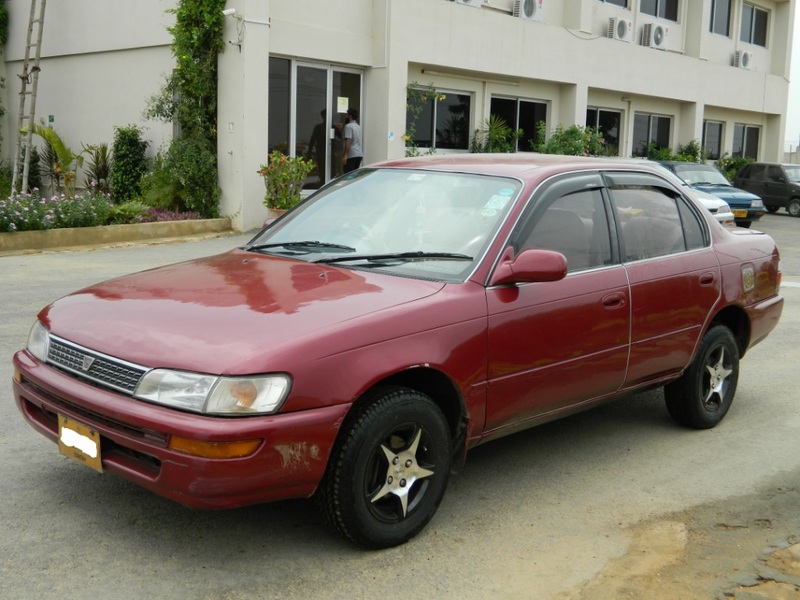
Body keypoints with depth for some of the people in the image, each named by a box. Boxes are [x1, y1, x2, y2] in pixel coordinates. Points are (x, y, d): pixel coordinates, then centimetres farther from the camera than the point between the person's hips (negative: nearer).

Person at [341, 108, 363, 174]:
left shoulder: (348, 126, -9)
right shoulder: (359, 127, 16)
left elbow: (348, 142, -18)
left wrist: (345, 155, -20)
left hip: (351, 155, -8)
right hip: (359, 154, 8)